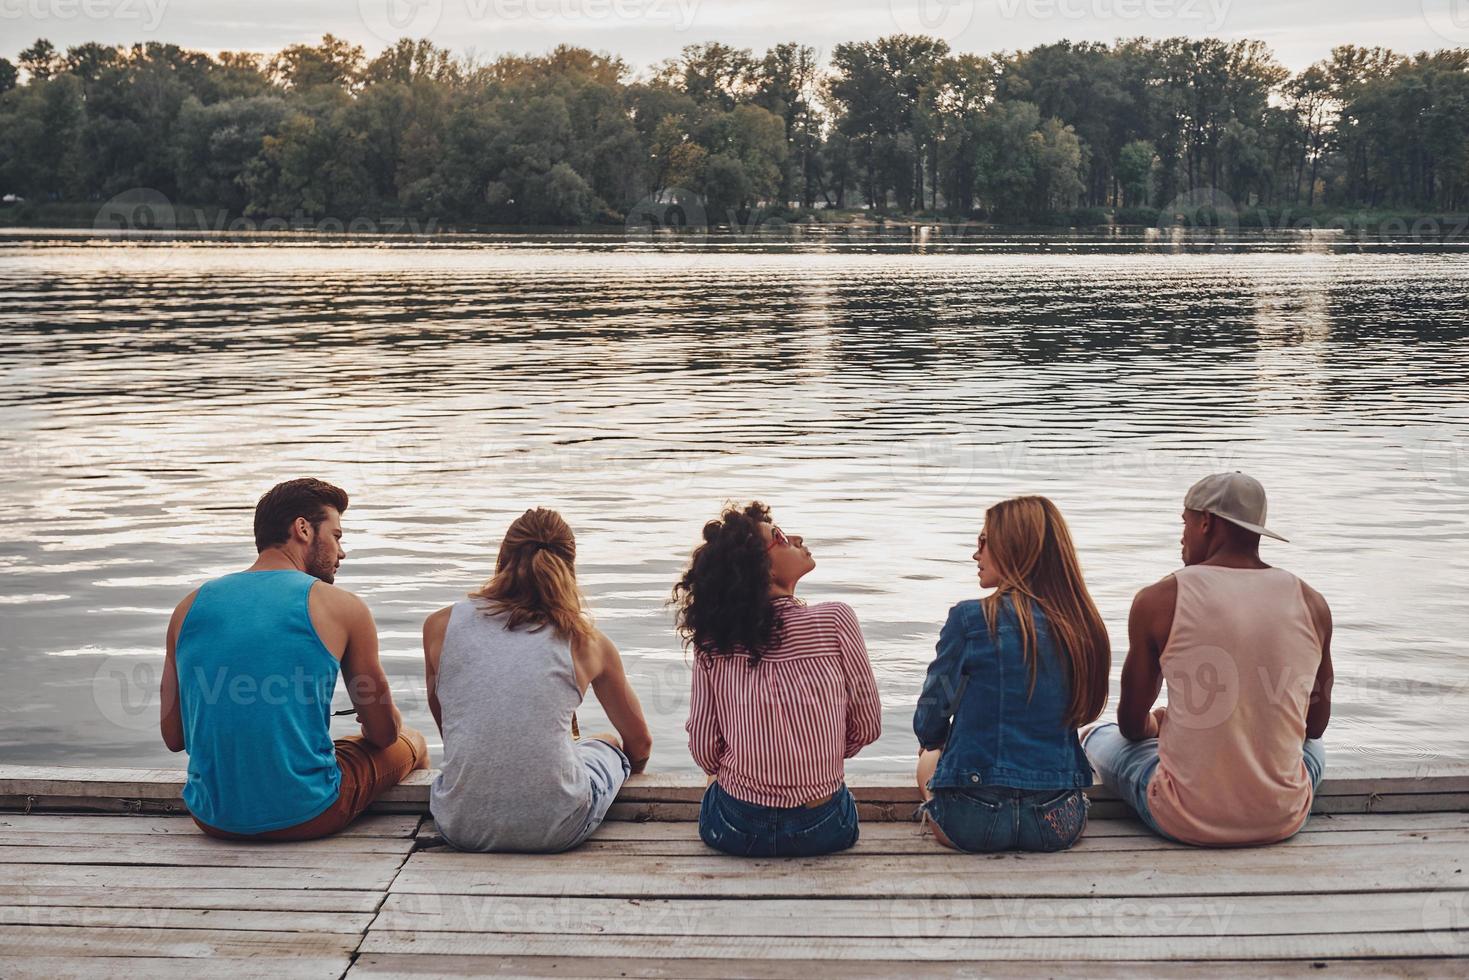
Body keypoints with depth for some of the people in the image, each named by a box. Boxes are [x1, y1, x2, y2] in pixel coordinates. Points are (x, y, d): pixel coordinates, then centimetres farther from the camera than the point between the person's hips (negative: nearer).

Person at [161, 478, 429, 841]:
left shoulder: (191, 606, 4)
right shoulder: (342, 608, -6)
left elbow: (173, 737, 9)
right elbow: (384, 732, 3)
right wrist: (375, 715, 26)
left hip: (212, 817, 5)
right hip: (306, 817, -5)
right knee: (411, 743, 25)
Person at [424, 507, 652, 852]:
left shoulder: (440, 626, 3)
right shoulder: (587, 642, 1)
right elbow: (640, 744, 17)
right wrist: (626, 770, 41)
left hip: (461, 826, 1)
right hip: (556, 828, -1)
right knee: (606, 744, 33)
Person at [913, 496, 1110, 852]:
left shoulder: (970, 618, -12)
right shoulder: (1083, 625, 2)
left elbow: (928, 728, -4)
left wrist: (934, 743, 22)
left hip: (975, 820, -2)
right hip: (1058, 824, 2)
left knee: (929, 760, 33)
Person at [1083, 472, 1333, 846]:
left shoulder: (1158, 601, -9)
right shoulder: (1312, 604, -1)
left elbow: (1132, 726, 2)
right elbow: (1315, 725, 12)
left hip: (1188, 821, -3)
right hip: (1283, 819, 3)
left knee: (1099, 737, 25)